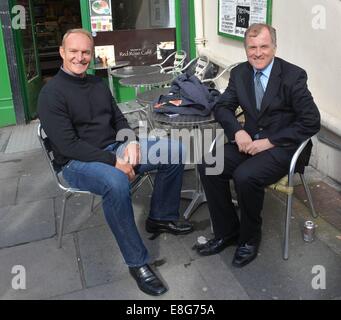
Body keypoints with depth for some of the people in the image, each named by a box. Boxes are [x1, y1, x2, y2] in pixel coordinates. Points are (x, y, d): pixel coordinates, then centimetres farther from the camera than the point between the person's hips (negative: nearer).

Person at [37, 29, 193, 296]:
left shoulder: (98, 84, 12)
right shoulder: (52, 93, -10)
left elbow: (119, 119, 14)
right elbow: (68, 145, -18)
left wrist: (131, 143, -9)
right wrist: (114, 162, -23)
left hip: (115, 147, 7)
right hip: (78, 162, -7)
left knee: (175, 150, -5)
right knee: (117, 183, -40)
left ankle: (161, 218, 8)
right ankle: (137, 262, -22)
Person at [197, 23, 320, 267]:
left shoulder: (293, 76, -10)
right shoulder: (239, 73, 4)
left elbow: (311, 121, -12)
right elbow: (222, 107, 10)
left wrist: (270, 142, -18)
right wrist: (238, 131, -12)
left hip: (281, 146, -5)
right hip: (249, 140, 6)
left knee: (245, 176, -31)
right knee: (208, 165, -16)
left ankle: (250, 238, -3)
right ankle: (226, 233, 0)